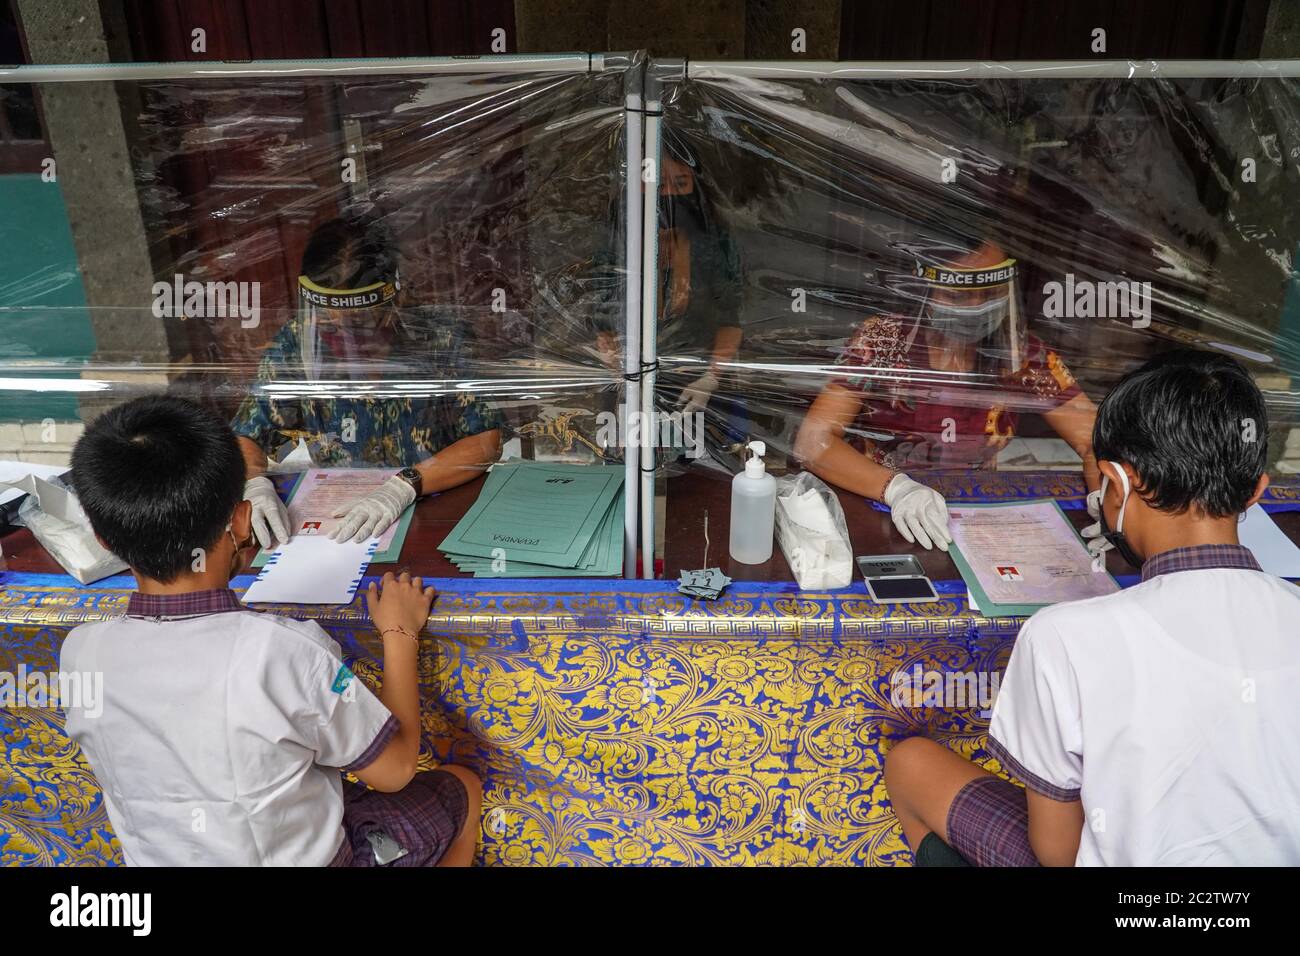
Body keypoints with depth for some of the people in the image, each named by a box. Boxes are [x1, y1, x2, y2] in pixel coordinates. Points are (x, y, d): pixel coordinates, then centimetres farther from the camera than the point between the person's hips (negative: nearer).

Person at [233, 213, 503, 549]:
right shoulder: (296, 342, -5)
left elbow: (486, 441, -14)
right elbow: (245, 436, 2)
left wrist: (404, 486, -26)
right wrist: (255, 484, -20)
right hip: (335, 516, 3)